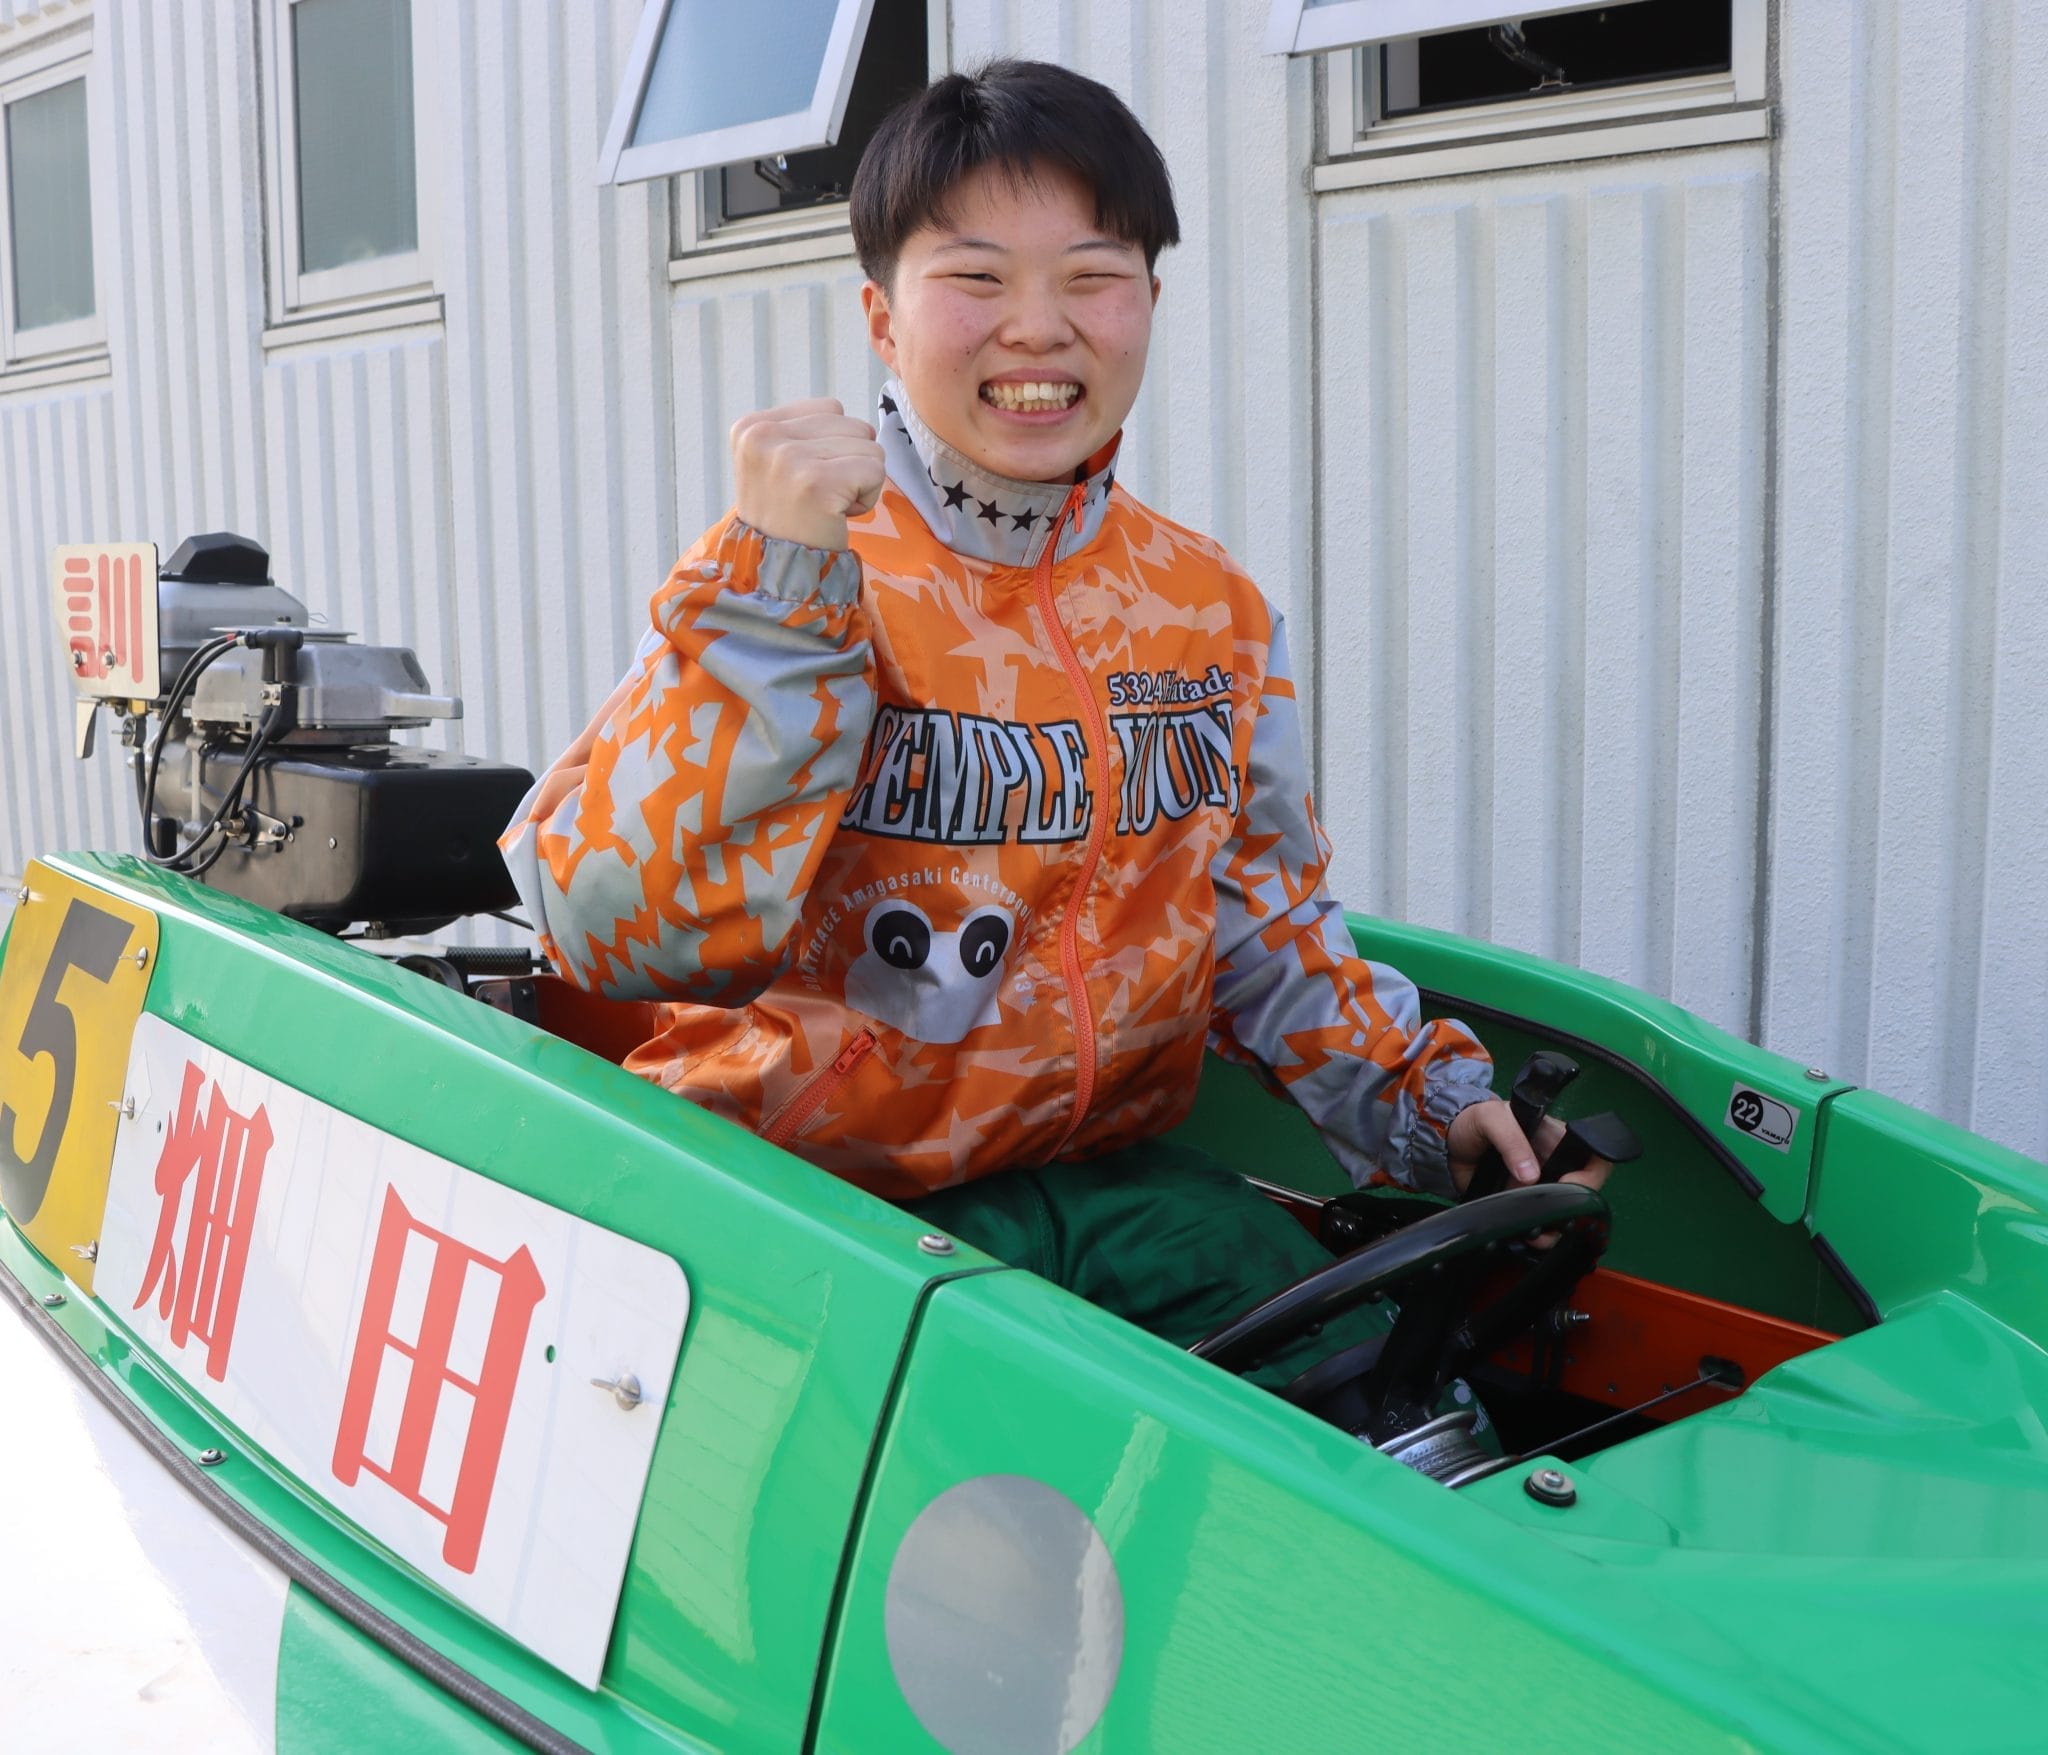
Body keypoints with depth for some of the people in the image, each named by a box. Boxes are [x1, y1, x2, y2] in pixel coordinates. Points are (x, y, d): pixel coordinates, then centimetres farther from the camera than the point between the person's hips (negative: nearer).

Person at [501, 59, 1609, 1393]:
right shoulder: (779, 576, -11)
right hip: (822, 1183, -5)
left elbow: (1260, 917, 17)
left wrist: (1416, 1093, 3)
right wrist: (779, 599, -29)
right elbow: (613, 929, -23)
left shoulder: (1210, 609, 5)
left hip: (1109, 1172, 5)